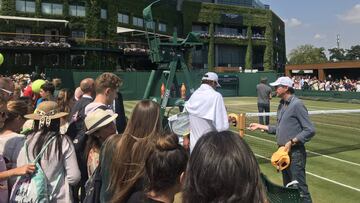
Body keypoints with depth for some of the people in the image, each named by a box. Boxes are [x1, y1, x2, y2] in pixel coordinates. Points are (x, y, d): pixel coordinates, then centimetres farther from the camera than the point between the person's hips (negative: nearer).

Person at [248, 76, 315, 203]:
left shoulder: (297, 104, -13)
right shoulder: (281, 105, 12)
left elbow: (310, 130, -17)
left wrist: (292, 142, -21)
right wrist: (261, 126, 13)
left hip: (295, 153, -9)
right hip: (283, 151, 9)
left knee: (300, 188, -7)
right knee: (287, 187, 19)